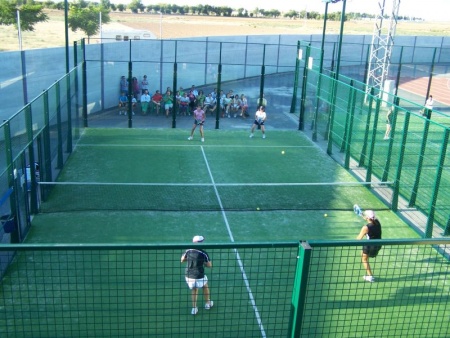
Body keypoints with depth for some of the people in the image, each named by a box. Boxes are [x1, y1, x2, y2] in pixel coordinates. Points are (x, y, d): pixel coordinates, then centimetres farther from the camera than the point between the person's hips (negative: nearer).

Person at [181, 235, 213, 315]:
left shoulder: (188, 251, -5)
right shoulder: (203, 253, -16)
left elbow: (182, 260, 11)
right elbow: (209, 265, -6)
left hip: (188, 276, 3)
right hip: (199, 277, -3)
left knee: (194, 289, 30)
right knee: (205, 286, 29)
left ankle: (194, 308, 27)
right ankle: (208, 303, 45)